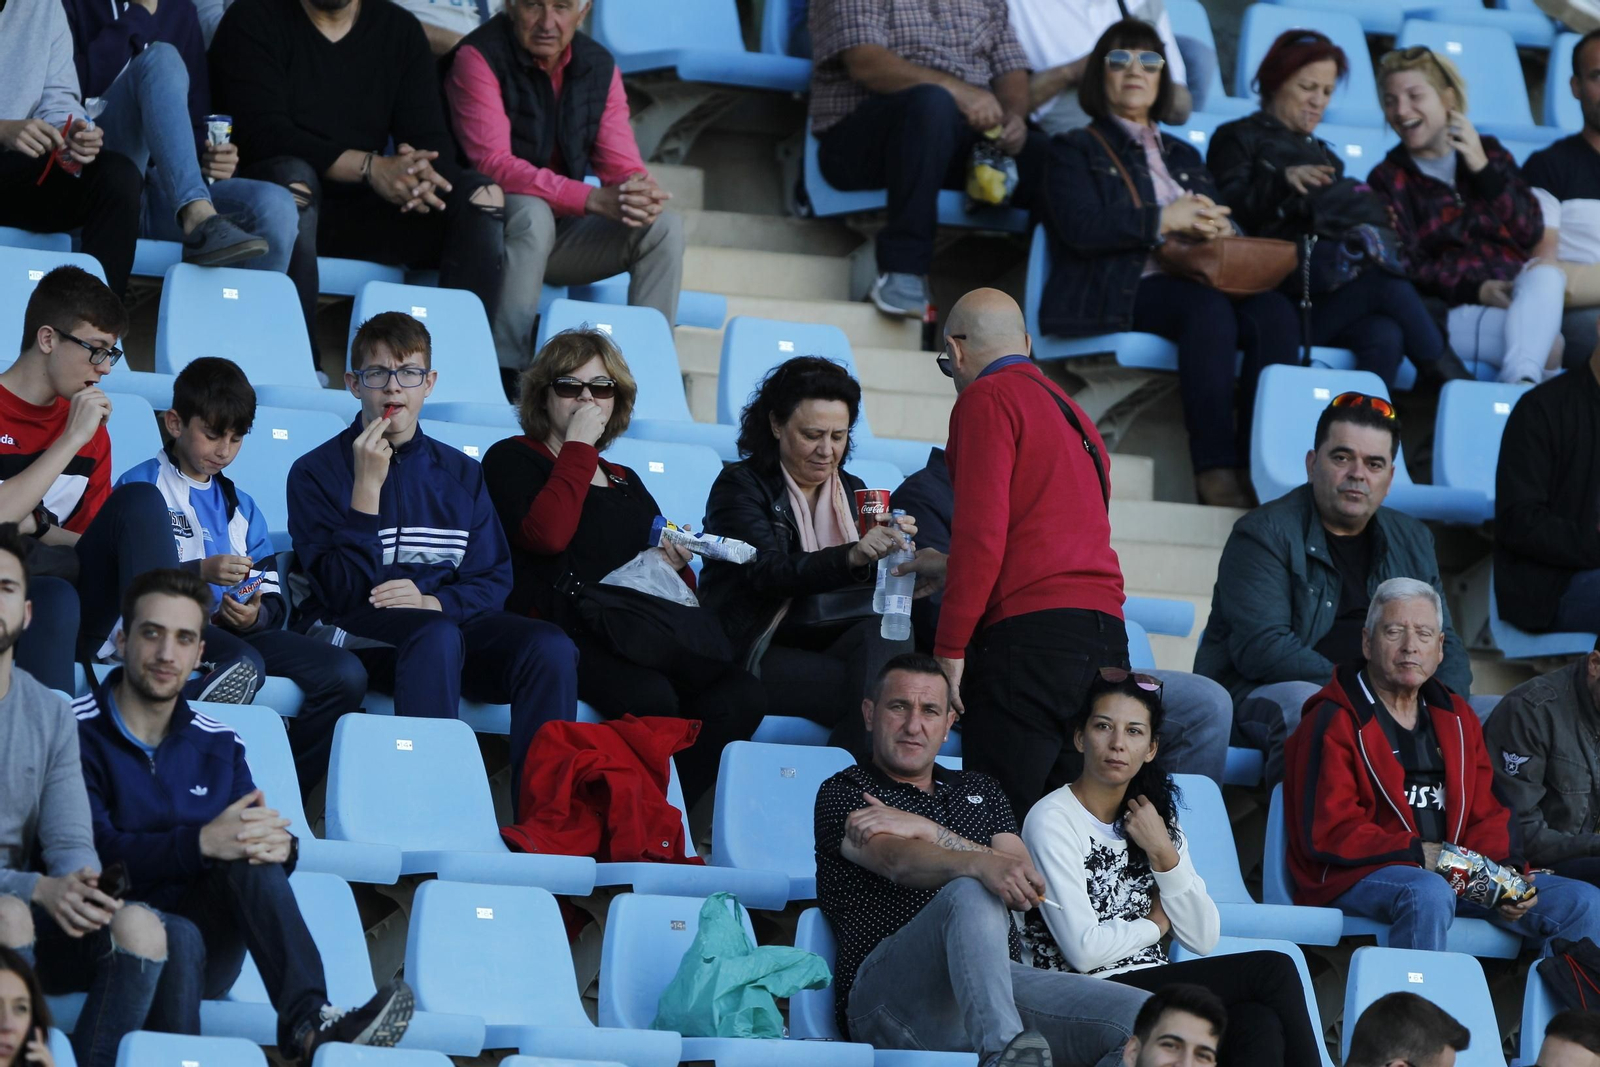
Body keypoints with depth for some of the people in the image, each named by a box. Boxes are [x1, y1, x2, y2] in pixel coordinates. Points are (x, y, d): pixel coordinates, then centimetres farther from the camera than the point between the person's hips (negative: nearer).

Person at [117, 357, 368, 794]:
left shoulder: (241, 506, 27)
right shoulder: (142, 486, 7)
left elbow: (274, 600, 18)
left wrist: (256, 615, -7)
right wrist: (200, 572, -21)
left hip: (239, 631, 6)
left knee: (346, 674, -15)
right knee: (243, 663, -38)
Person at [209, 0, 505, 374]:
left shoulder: (400, 30, 13)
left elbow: (433, 142, 3)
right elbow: (262, 132, -16)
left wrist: (422, 173, -23)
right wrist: (370, 167, -27)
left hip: (363, 212, 5)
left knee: (484, 196, -17)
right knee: (291, 176, -38)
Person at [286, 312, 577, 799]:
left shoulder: (460, 474, 18)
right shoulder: (316, 472, 4)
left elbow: (492, 580, 11)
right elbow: (344, 592, -8)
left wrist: (433, 601, -10)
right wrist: (367, 485, -13)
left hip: (445, 617, 4)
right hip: (351, 631, -4)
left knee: (550, 647, -25)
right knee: (435, 635, -39)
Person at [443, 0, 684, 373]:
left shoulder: (600, 67, 2)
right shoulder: (478, 57, -16)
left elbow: (623, 167, 0)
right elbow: (494, 165, -25)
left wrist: (644, 195, -27)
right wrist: (593, 199, -35)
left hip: (562, 231, 6)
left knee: (664, 226, -14)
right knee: (533, 213, -36)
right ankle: (506, 371, -33)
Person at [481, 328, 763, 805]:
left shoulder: (625, 481, 30)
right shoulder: (513, 460, 11)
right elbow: (547, 534, -10)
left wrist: (675, 563, 4)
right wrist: (578, 446, -1)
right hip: (563, 632, -6)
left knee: (741, 697, -22)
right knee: (648, 695, -37)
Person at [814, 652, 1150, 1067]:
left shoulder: (981, 791, 28)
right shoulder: (844, 792, 12)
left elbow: (1029, 890, 9)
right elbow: (899, 862, -12)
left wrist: (927, 831, -4)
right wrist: (981, 865, -34)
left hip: (1000, 981, 5)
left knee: (1141, 1016, -22)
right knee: (971, 894, -38)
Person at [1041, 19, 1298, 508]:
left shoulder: (1183, 156, 33)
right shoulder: (1076, 149, 16)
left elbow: (1221, 222, 22)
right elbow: (1081, 228, -3)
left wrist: (1214, 228, -4)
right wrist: (1164, 219, -7)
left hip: (1191, 285, 5)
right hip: (1117, 290, -5)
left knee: (1273, 311, -28)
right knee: (1209, 306, -37)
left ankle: (1260, 465, -39)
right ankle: (1215, 470, -43)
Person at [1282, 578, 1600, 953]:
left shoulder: (1456, 718, 19)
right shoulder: (1334, 722, -3)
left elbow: (1486, 816, 16)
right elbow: (1326, 833, -12)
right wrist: (1418, 853, -21)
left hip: (1455, 875, 7)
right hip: (1355, 877, -7)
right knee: (1429, 895, -40)